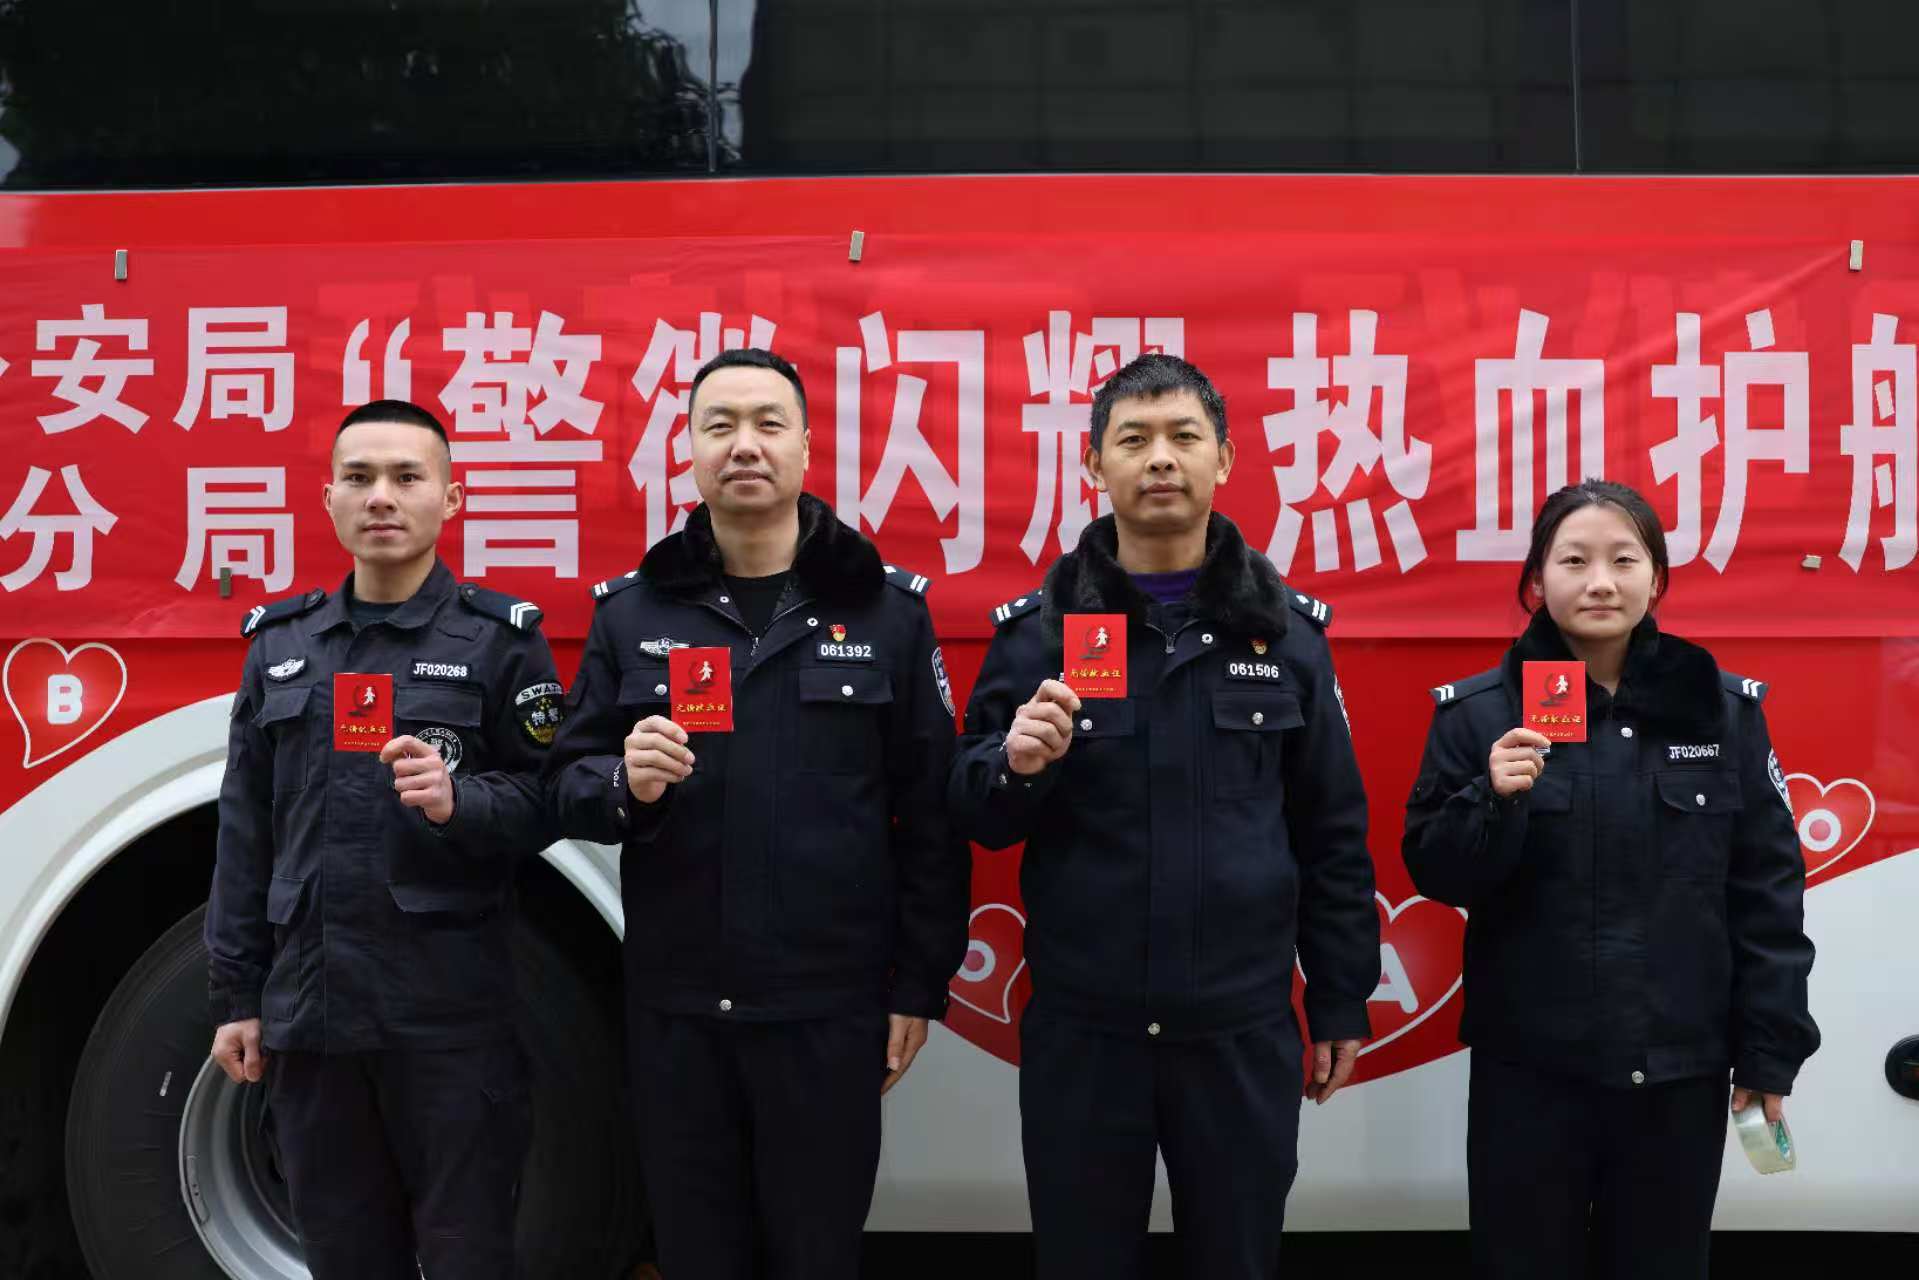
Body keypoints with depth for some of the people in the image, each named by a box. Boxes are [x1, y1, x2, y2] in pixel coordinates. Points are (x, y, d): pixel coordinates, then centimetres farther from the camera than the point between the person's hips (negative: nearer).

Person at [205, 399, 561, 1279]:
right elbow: (245, 831, 11)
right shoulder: (279, 640, 11)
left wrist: (459, 800, -23)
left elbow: (547, 801, -3)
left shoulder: (500, 637, 0)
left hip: (454, 1015, -4)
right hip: (308, 1010, 4)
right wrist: (236, 995, 8)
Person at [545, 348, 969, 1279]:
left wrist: (919, 987, -2)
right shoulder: (630, 609, 5)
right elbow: (566, 784, 5)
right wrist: (623, 783, -17)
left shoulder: (887, 606, -1)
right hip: (674, 1010, 2)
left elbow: (929, 812, -1)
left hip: (830, 1011, -2)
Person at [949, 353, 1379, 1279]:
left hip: (1243, 1030, 1)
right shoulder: (1036, 626, -1)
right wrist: (1013, 765, -20)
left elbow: (1332, 830, 6)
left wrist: (1340, 1000, 7)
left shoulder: (1287, 628, 2)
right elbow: (974, 816, 1)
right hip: (1078, 1030, 0)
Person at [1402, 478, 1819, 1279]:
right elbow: (1435, 875, -2)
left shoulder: (1724, 708, 0)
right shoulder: (1479, 711, -3)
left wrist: (1770, 1049, 0)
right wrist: (1494, 801, -20)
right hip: (1527, 1064, -1)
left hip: (1680, 1068, 1)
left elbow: (1767, 889, 2)